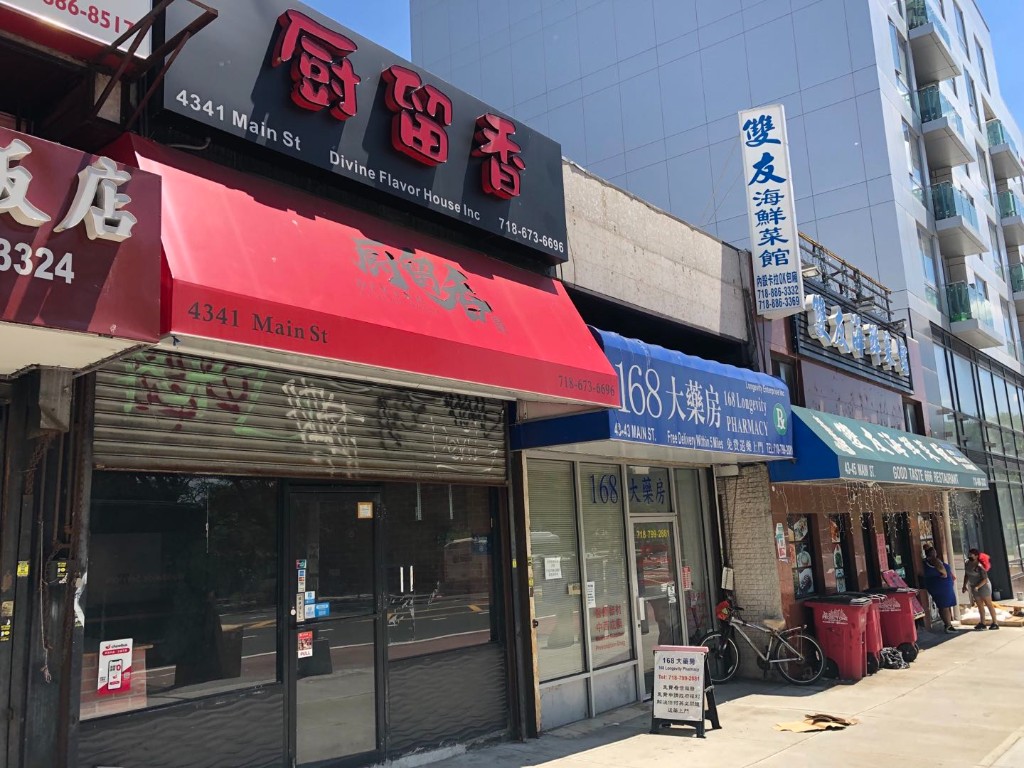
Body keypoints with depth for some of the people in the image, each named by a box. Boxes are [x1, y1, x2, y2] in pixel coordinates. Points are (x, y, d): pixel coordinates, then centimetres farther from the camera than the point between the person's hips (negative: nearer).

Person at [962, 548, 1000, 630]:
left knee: (988, 604, 0)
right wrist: (964, 585, 6)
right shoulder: (967, 564, -1)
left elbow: (985, 579, -22)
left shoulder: (979, 566, -22)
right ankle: (982, 623, 16)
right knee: (980, 605, 11)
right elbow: (966, 575, 11)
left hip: (983, 586, -7)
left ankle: (995, 623, 7)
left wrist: (977, 586, -30)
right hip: (974, 587, 7)